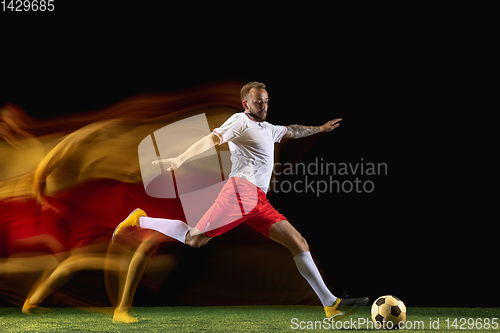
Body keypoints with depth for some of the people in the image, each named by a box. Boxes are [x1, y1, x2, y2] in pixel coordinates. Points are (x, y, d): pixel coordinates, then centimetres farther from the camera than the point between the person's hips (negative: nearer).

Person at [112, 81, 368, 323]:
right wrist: (179, 160, -26)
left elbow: (292, 131, 50)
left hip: (259, 203, 8)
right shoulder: (240, 120, 4)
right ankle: (140, 220, 5)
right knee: (195, 239, -18)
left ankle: (331, 305, 1)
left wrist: (320, 129, 58)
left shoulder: (267, 128, 30)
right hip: (241, 189, -8)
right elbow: (213, 139, -12)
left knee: (299, 244, 2)